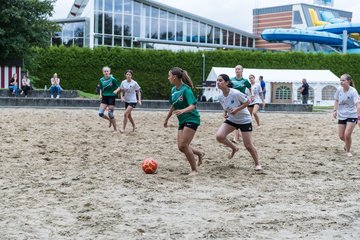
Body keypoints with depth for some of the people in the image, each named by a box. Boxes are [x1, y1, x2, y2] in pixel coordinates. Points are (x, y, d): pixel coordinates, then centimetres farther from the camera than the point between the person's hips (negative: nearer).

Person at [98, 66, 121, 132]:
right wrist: (100, 94, 1)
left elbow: (119, 86, -5)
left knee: (110, 114, -8)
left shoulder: (112, 79, -10)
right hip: (104, 98, 5)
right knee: (100, 113, -5)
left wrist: (116, 91, -24)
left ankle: (115, 130, 7)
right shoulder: (101, 80, 3)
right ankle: (110, 120, 26)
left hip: (111, 97, -5)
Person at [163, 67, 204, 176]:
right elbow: (173, 106, 21)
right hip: (182, 121, 8)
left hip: (191, 119, -8)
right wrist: (166, 119, 27)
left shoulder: (186, 89, -17)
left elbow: (192, 106, -27)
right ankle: (199, 153, 28)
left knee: (183, 145, -14)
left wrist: (183, 111, -45)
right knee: (181, 147, 3)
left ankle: (194, 170, -1)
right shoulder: (174, 90, 8)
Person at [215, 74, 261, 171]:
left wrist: (237, 110, -26)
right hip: (231, 120, 5)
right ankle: (234, 148, 13)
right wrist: (225, 113, -7)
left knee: (248, 145, -3)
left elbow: (247, 102, -16)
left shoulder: (236, 93, -27)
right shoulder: (220, 97, -7)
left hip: (244, 120, -5)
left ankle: (257, 164, 21)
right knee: (219, 136, -15)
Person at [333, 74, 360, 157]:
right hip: (341, 116, 4)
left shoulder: (353, 91, -20)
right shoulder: (339, 90, -6)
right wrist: (335, 110, -1)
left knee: (347, 135, -14)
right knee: (341, 136, 6)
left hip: (352, 116, -4)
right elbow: (336, 100, 11)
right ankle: (347, 144, 42)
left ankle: (348, 151, 12)